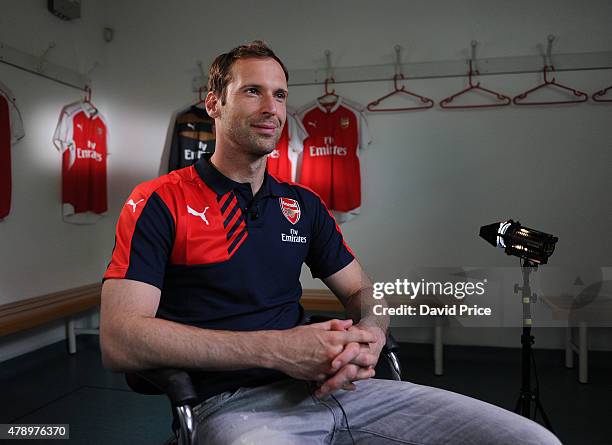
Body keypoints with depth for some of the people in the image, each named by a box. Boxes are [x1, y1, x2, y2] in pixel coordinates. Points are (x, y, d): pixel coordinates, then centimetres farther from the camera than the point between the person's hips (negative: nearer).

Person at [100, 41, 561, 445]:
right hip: (237, 402, -5)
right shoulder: (159, 203, 0)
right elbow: (120, 341, -11)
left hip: (333, 385, 6)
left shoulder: (304, 205, 16)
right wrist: (275, 349, -18)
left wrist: (368, 334, -7)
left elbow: (363, 292, 20)